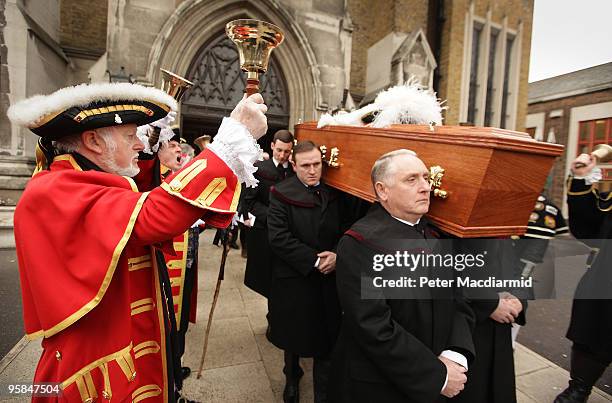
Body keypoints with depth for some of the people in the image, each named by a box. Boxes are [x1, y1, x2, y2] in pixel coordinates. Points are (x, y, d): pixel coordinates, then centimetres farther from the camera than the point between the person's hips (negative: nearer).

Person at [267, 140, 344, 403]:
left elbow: (345, 231, 7)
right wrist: (314, 260, -18)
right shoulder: (281, 194, -9)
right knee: (294, 334, 18)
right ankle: (292, 377, 46)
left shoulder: (334, 193, 3)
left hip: (329, 277, 2)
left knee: (326, 338, 7)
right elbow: (278, 237, -16)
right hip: (294, 278, -2)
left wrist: (337, 256, -12)